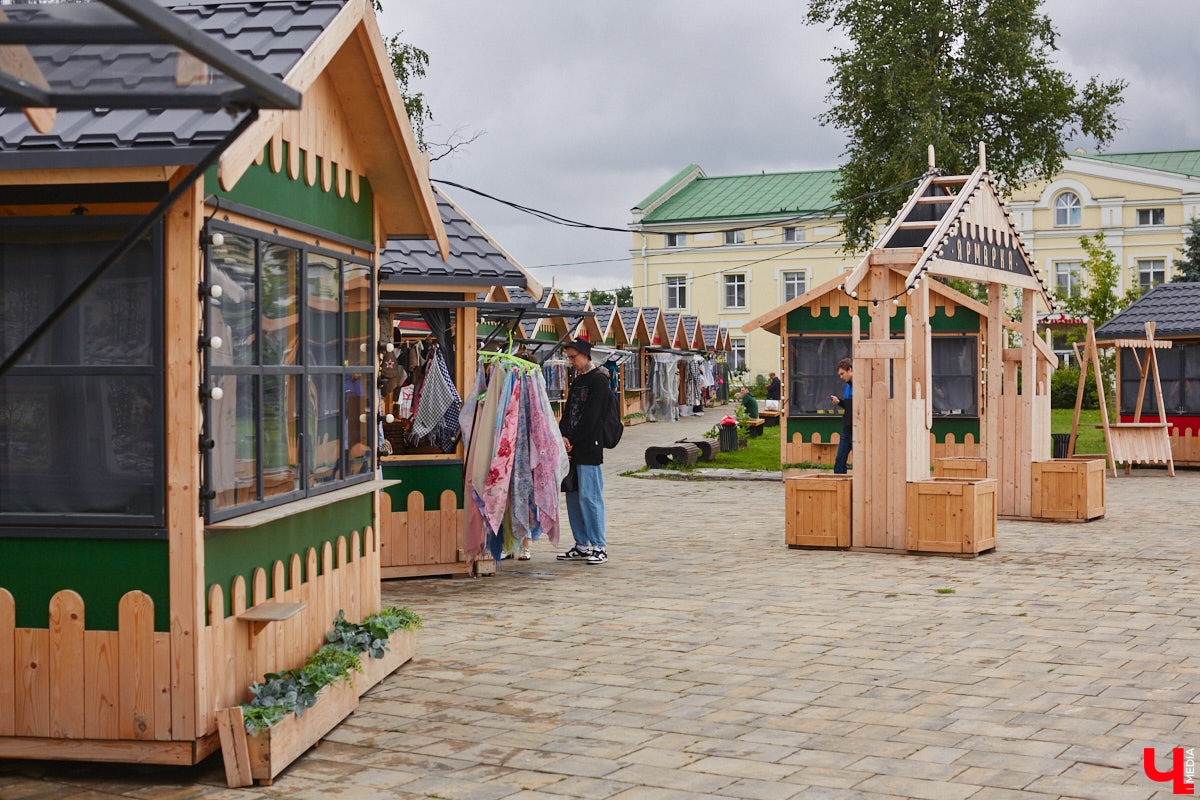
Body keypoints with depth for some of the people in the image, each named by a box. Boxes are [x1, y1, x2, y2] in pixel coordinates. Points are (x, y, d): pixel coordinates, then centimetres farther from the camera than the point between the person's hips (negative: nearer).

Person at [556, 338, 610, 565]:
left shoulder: (598, 380, -8)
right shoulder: (577, 381, 19)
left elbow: (590, 418, -14)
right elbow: (568, 413, 15)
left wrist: (572, 440, -12)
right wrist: (563, 437, -2)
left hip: (589, 449, -9)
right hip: (572, 448, 9)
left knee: (589, 496, -9)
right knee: (573, 496, 10)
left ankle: (599, 547, -4)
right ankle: (581, 546, 16)